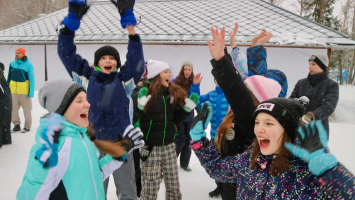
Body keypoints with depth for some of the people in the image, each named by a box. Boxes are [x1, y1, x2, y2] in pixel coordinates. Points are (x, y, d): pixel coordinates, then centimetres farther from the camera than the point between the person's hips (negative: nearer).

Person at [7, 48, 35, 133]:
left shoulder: (28, 65, -8)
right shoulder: (12, 64, 4)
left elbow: (31, 80, -7)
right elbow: (9, 77, 11)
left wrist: (31, 92, -11)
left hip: (24, 91, -4)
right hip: (13, 91, 4)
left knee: (26, 109, 6)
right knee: (14, 109, 9)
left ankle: (27, 126, 20)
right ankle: (16, 125, 25)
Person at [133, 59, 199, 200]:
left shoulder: (173, 93, 5)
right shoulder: (144, 94, -10)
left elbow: (176, 120, 11)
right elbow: (133, 121, -14)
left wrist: (188, 107, -1)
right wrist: (140, 105, -27)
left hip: (169, 147, 5)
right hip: (150, 148, -4)